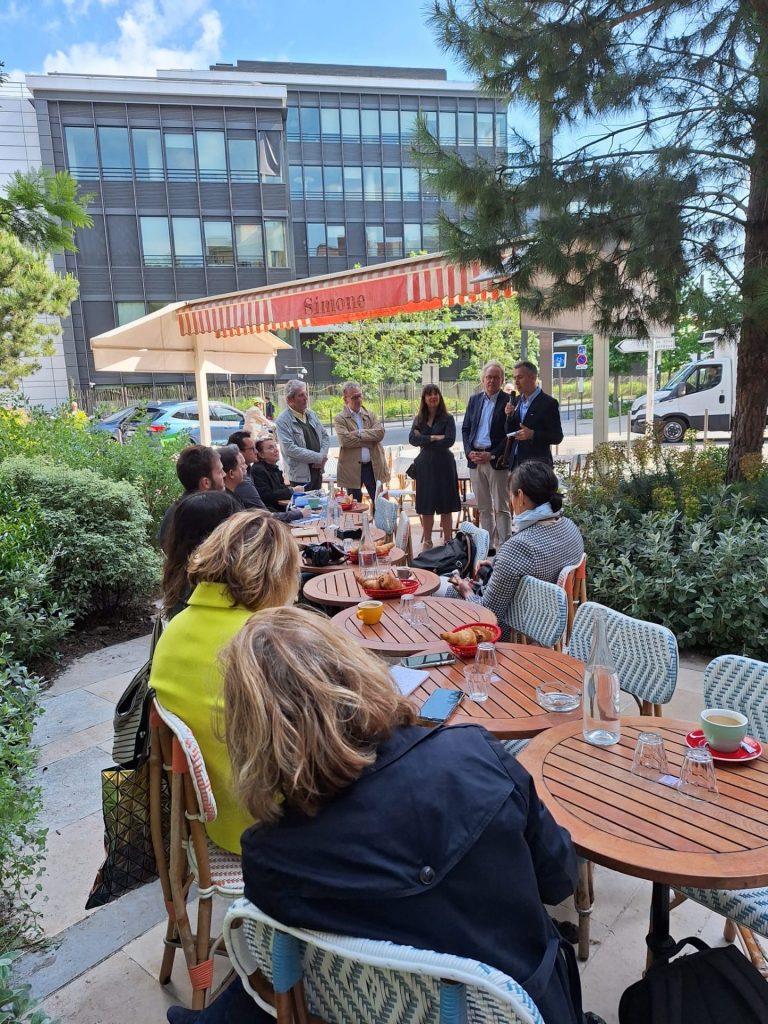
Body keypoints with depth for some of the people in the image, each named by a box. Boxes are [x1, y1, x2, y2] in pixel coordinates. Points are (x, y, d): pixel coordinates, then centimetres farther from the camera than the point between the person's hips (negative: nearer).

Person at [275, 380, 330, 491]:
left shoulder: (311, 414, 10)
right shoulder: (282, 421, -12)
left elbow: (325, 436, 14)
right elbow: (290, 449, -21)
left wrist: (323, 456, -6)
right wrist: (318, 457, -19)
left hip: (317, 471, 7)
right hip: (300, 476, -7)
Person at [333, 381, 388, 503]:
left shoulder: (371, 415, 10)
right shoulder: (339, 419, -2)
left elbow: (380, 433, -7)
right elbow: (345, 440, -18)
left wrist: (359, 433, -13)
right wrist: (370, 439, -11)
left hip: (373, 466, 3)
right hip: (352, 469, -3)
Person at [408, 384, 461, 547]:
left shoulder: (447, 418, -1)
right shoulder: (419, 419, 8)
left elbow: (449, 441, -13)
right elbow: (412, 439, -6)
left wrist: (424, 441, -8)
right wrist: (433, 438, -16)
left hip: (443, 465, -3)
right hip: (425, 465, 3)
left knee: (446, 507, 2)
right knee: (426, 507, 7)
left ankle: (447, 542, 13)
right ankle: (427, 542, 19)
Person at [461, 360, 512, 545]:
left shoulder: (508, 401, -4)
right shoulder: (474, 400, 12)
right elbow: (465, 428, 13)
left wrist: (492, 455, -14)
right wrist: (469, 452, -2)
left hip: (496, 460, -5)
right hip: (475, 460, 5)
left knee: (501, 508, -1)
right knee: (483, 508, 12)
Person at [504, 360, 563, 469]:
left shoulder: (549, 403, -8)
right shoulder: (516, 401, 11)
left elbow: (557, 437, -9)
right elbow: (509, 433, 13)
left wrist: (533, 435, -23)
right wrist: (509, 416, -5)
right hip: (515, 462, 6)